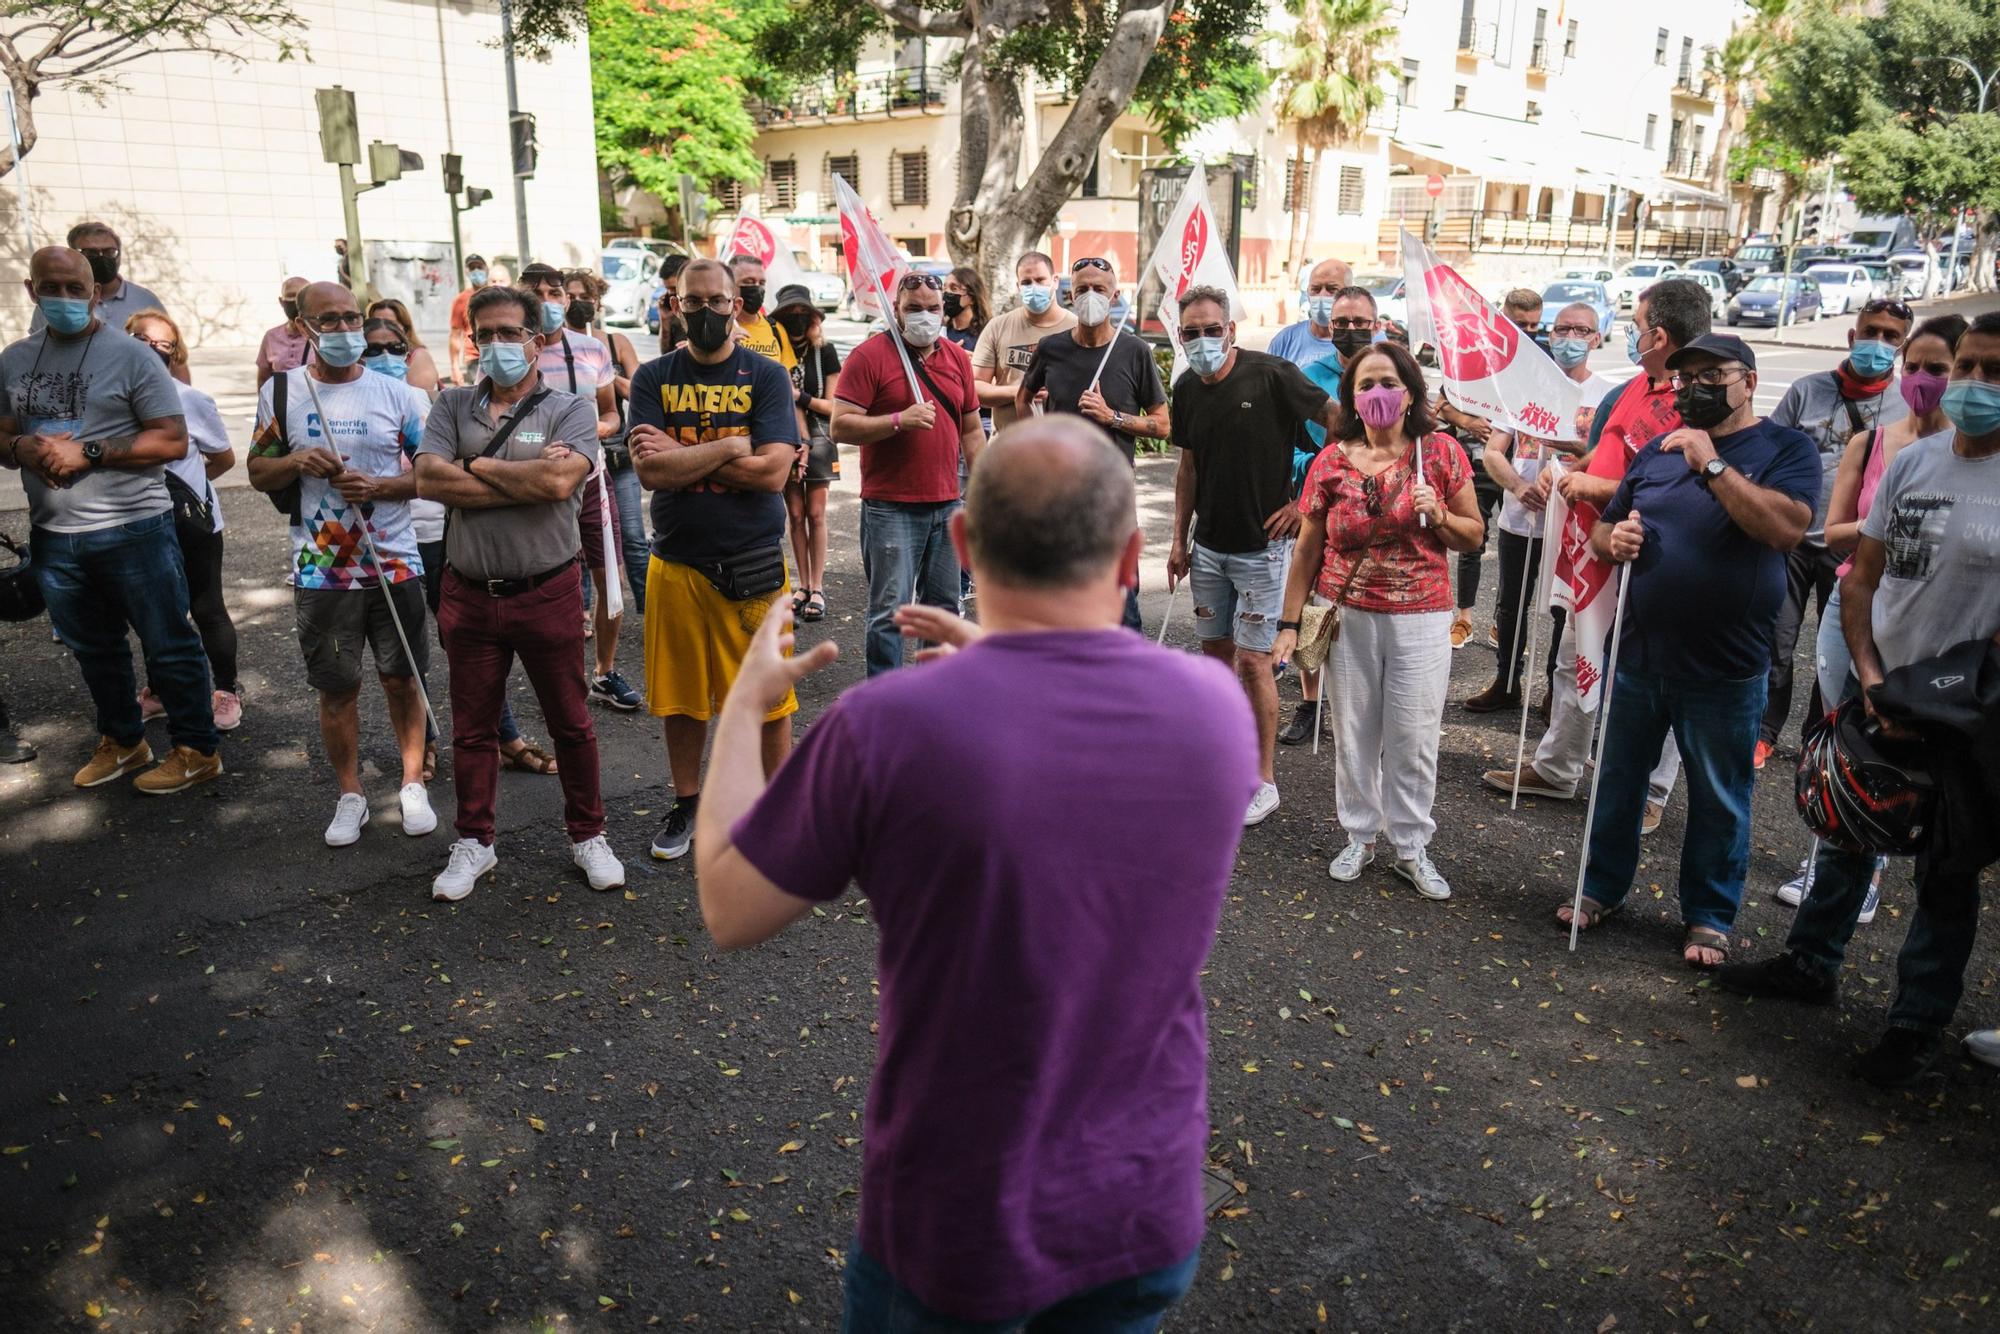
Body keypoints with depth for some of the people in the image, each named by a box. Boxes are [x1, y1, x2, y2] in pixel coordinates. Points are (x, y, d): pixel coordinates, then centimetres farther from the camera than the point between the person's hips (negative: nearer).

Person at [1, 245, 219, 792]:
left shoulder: (129, 354, -7)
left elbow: (173, 440, -12)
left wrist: (88, 452, -19)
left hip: (133, 530, -6)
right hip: (52, 536, 6)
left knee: (168, 645, 2)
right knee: (93, 648, 18)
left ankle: (196, 750, 13)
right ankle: (121, 741, 34)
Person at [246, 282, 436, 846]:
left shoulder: (397, 393, 1)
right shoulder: (281, 391, 3)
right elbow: (258, 473, 9)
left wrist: (378, 486, -16)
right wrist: (296, 462, -12)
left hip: (395, 566, 0)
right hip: (321, 572, 0)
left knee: (402, 678, 9)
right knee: (337, 689, 8)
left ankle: (413, 784, 24)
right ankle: (350, 796, 24)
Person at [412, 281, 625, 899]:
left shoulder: (569, 410, -2)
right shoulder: (453, 405, 7)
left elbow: (560, 480, -21)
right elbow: (428, 481, -9)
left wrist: (477, 465, -9)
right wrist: (526, 480, -13)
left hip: (548, 593, -2)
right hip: (469, 595, 3)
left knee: (571, 723, 9)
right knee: (472, 729, 13)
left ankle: (587, 836, 26)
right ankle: (474, 843, 29)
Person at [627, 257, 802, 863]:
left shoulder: (767, 376, -1)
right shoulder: (654, 378, 4)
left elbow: (773, 472, -15)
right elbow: (650, 471, -11)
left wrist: (681, 456, -12)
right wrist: (729, 448, -13)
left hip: (753, 563, -2)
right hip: (676, 563, 2)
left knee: (767, 696, 4)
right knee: (680, 695, 13)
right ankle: (686, 804, 31)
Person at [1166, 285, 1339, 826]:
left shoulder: (1271, 375, -15)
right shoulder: (1187, 389, 5)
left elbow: (1339, 423, -11)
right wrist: (1179, 539, 12)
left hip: (1262, 545, -6)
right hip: (1208, 545, 6)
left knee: (1253, 660, -5)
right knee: (1216, 650, 13)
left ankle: (1263, 780, 8)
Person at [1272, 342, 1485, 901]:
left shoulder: (1440, 450, -2)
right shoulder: (1332, 461, -1)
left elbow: (1474, 535, 5)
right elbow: (1308, 548, 3)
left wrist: (1439, 516, -16)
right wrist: (1289, 623, 1)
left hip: (1420, 619, -1)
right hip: (1348, 618, 1)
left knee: (1414, 739, 4)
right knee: (1354, 734, 10)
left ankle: (1412, 846, 22)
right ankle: (1360, 836, 28)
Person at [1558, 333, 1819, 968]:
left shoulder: (1785, 449, -4)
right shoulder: (1658, 449, 9)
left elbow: (1786, 527, -22)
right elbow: (1602, 528, 15)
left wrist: (1713, 465, -24)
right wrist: (1613, 540, -8)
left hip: (1724, 670, -4)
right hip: (1637, 653, 4)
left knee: (1719, 800, 9)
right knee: (1616, 780, 15)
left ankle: (1709, 916, 25)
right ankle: (1602, 887, 32)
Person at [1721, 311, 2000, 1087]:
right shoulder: (1912, 462, 1)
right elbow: (1862, 574, 3)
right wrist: (1870, 675, -8)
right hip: (1875, 683, 5)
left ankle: (1919, 1023, 21)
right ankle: (1812, 964, 35)